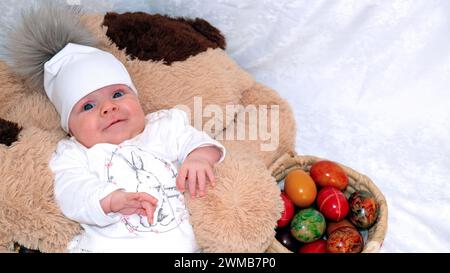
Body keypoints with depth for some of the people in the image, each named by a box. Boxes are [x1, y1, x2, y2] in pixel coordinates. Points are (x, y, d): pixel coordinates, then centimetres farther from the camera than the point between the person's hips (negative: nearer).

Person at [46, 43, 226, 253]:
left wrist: (199, 157, -13)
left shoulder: (163, 128, 16)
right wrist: (114, 199, -25)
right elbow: (70, 192, -5)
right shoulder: (74, 155, 10)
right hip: (107, 245, -2)